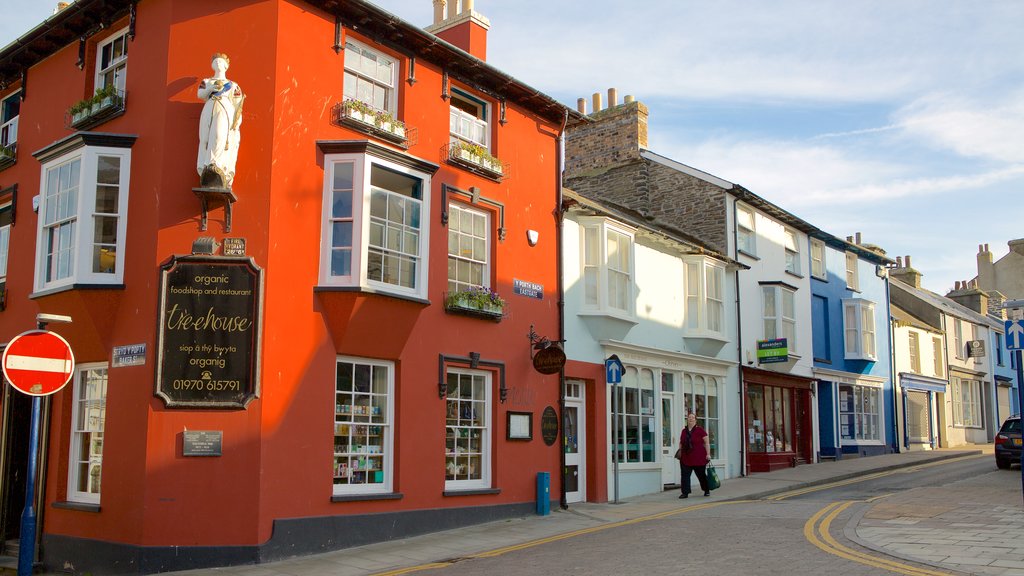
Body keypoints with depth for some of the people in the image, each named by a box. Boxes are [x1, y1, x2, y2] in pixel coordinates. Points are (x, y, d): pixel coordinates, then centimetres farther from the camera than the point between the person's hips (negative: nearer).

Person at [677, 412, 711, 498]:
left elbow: (707, 442, -5)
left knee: (701, 475, 10)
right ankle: (685, 493, 0)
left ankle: (707, 490, 30)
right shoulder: (684, 431, 9)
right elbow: (681, 443, 20)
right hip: (686, 458, 4)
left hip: (699, 458, -4)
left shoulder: (700, 430, -5)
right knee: (685, 476, -4)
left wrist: (708, 454, -10)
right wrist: (680, 451, 7)